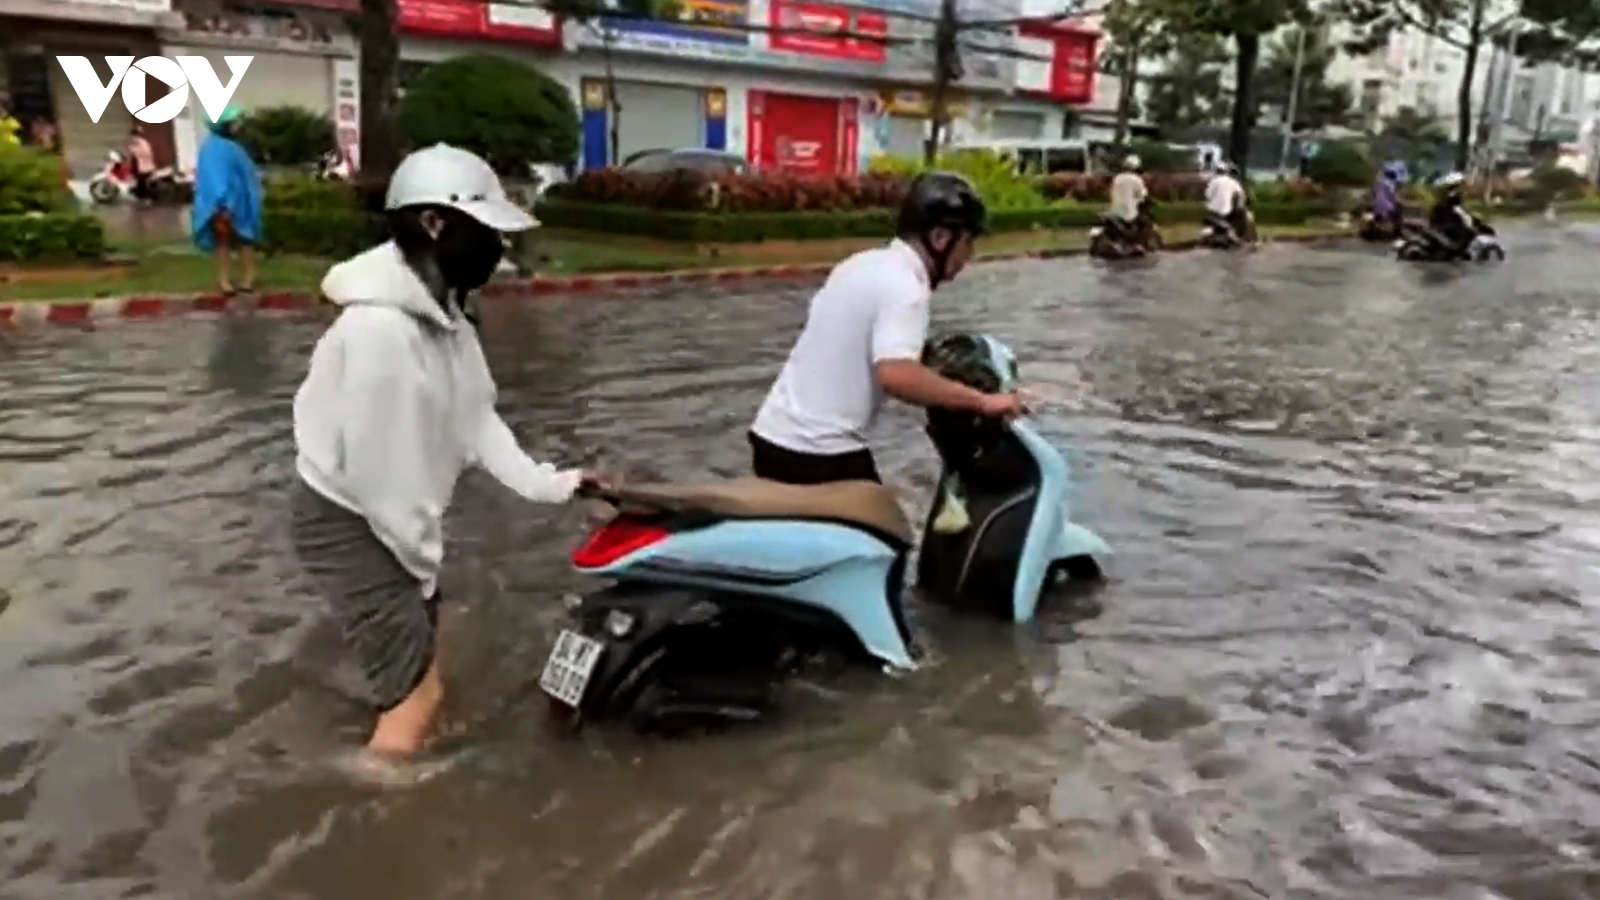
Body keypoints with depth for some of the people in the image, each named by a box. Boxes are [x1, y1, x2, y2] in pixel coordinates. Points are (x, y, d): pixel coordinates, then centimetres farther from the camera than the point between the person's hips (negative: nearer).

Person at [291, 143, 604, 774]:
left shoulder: (443, 314, 2)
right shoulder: (381, 326, -30)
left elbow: (474, 418, 4)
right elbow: (374, 464, -27)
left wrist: (545, 483, -4)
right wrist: (423, 561, -15)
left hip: (398, 517, 9)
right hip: (350, 523, -9)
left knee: (422, 684, 20)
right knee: (416, 699, -5)